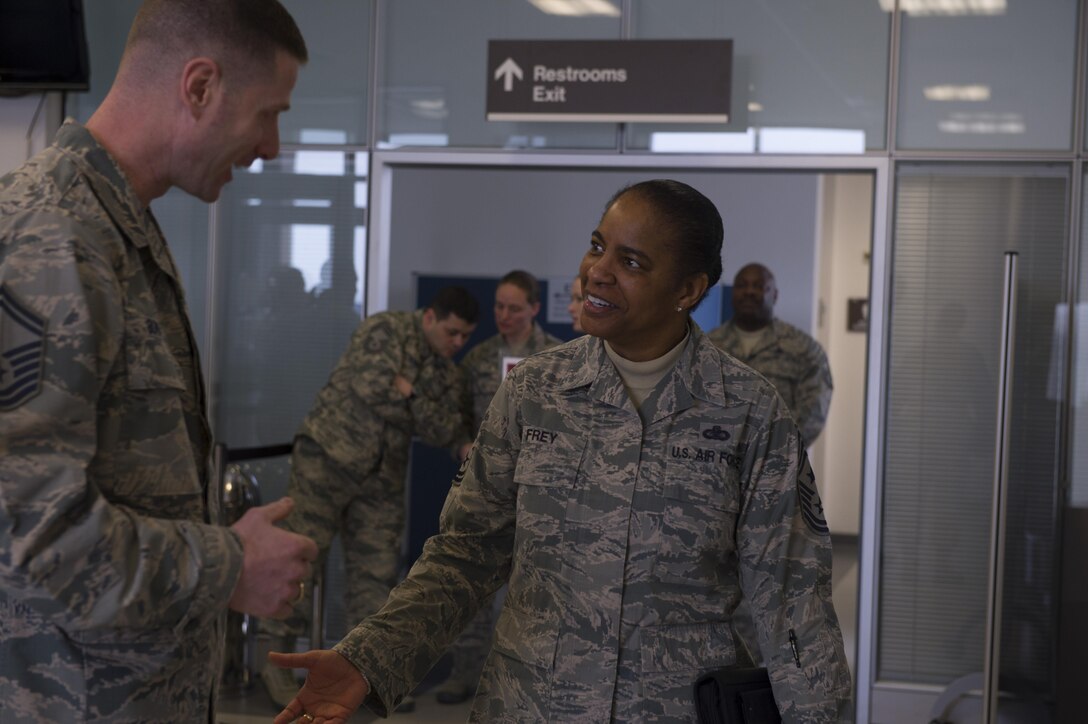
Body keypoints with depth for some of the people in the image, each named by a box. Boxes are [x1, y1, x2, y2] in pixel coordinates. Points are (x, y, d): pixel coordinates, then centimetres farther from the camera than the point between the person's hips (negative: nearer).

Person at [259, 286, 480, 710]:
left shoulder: (448, 374, 11)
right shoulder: (385, 330, -7)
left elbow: (442, 432, -1)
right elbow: (371, 384, -21)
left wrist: (410, 392, -12)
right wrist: (409, 400, -6)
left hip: (382, 476, 6)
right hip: (328, 454, -6)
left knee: (376, 568, 6)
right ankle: (277, 660, 3)